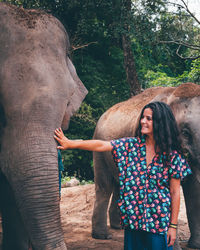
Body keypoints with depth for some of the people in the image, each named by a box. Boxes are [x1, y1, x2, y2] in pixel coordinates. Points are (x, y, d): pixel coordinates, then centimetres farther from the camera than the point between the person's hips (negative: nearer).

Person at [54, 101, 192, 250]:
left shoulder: (172, 155, -5)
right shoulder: (131, 145, 1)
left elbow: (175, 193, -4)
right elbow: (101, 145, -4)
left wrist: (173, 225, -4)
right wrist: (70, 144, -10)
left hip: (158, 222, -2)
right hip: (132, 218, 2)